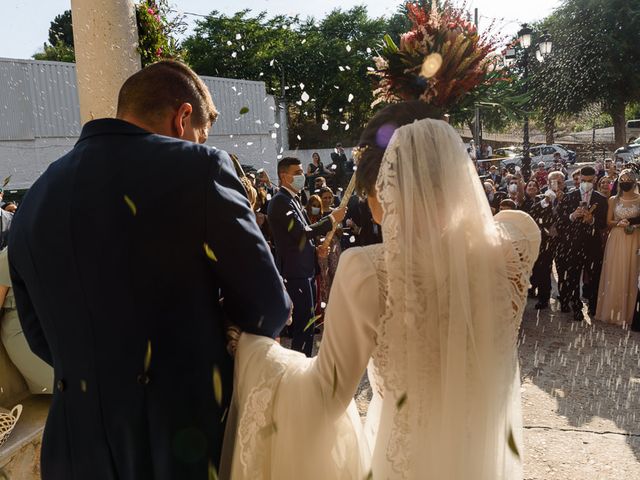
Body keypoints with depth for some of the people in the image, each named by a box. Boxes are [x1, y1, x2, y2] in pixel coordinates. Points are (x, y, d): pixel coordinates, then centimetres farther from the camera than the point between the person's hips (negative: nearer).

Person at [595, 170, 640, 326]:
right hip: (616, 240, 1)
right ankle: (612, 311, 12)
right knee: (614, 274, 2)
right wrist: (618, 223, -10)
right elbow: (608, 222, 7)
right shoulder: (613, 200, 6)